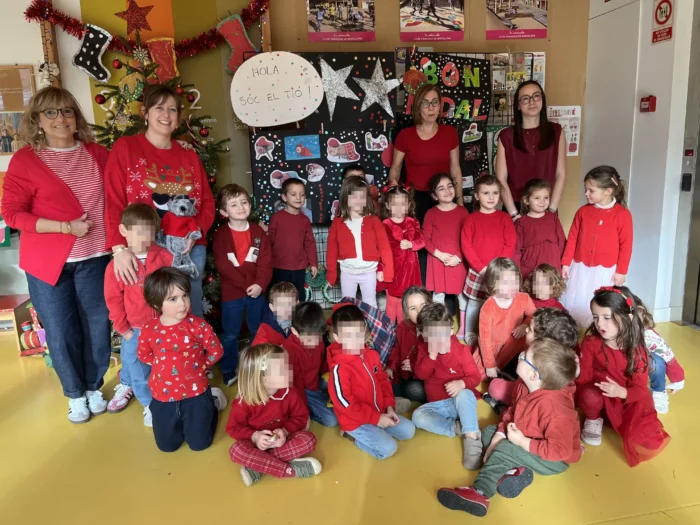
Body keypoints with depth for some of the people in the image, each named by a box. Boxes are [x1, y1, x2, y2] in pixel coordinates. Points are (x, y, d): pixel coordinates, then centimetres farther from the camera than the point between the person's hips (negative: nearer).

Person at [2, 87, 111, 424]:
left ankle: (94, 387, 33)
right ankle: (75, 394, 30)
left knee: (97, 325, 11)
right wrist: (65, 227, -17)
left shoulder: (98, 155, 3)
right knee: (60, 331, 9)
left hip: (93, 258, 2)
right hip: (47, 263, -2)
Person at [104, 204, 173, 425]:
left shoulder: (166, 257, -8)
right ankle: (149, 404, 36)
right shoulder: (116, 265, -10)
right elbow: (114, 300, -5)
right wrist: (124, 330, -3)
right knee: (138, 371, 12)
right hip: (135, 330, 0)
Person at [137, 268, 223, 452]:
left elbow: (216, 351, -6)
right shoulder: (149, 330, -11)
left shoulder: (197, 325, -17)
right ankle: (181, 422, 46)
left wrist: (198, 365, -3)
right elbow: (143, 355, 8)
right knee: (167, 446, 18)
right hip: (163, 396, 2)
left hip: (196, 393, -2)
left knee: (199, 444, 13)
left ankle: (210, 409, 38)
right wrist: (161, 364, 0)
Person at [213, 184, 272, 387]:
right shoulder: (220, 235, -8)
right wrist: (246, 284, -19)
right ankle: (228, 371, 24)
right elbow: (223, 266, -15)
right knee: (230, 335, 8)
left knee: (258, 331, 17)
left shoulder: (258, 232, 1)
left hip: (257, 291, 3)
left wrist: (260, 284, -19)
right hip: (231, 293, -3)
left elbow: (266, 261, -4)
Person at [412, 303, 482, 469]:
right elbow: (420, 374, -13)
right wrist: (432, 355, -29)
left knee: (465, 394, -38)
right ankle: (458, 428, -23)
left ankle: (473, 440, -34)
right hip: (438, 405, 3)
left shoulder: (461, 349, -9)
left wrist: (462, 383, -33)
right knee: (418, 416, -25)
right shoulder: (423, 349, -2)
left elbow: (475, 376, -10)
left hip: (461, 402, -3)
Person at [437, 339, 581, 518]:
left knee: (505, 450, -27)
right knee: (489, 432, 7)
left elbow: (560, 450, -35)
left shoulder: (553, 406, -36)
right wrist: (500, 436, -13)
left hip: (554, 460, -9)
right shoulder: (526, 388, -10)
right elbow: (512, 412, 3)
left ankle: (479, 492, -27)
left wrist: (522, 442, -29)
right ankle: (514, 470, -16)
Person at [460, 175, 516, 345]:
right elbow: (466, 246, -5)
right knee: (473, 306, 7)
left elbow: (510, 245, -3)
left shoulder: (504, 218, 3)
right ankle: (470, 339, 18)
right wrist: (481, 267, -12)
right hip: (477, 272, 0)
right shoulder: (471, 219, 0)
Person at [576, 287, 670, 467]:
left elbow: (640, 389, -17)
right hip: (598, 395, -1)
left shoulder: (637, 349, -13)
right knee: (589, 396, -38)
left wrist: (621, 392, -36)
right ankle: (593, 419, -1)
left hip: (629, 400, 1)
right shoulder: (590, 342, -14)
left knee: (649, 442, -21)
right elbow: (584, 377, -9)